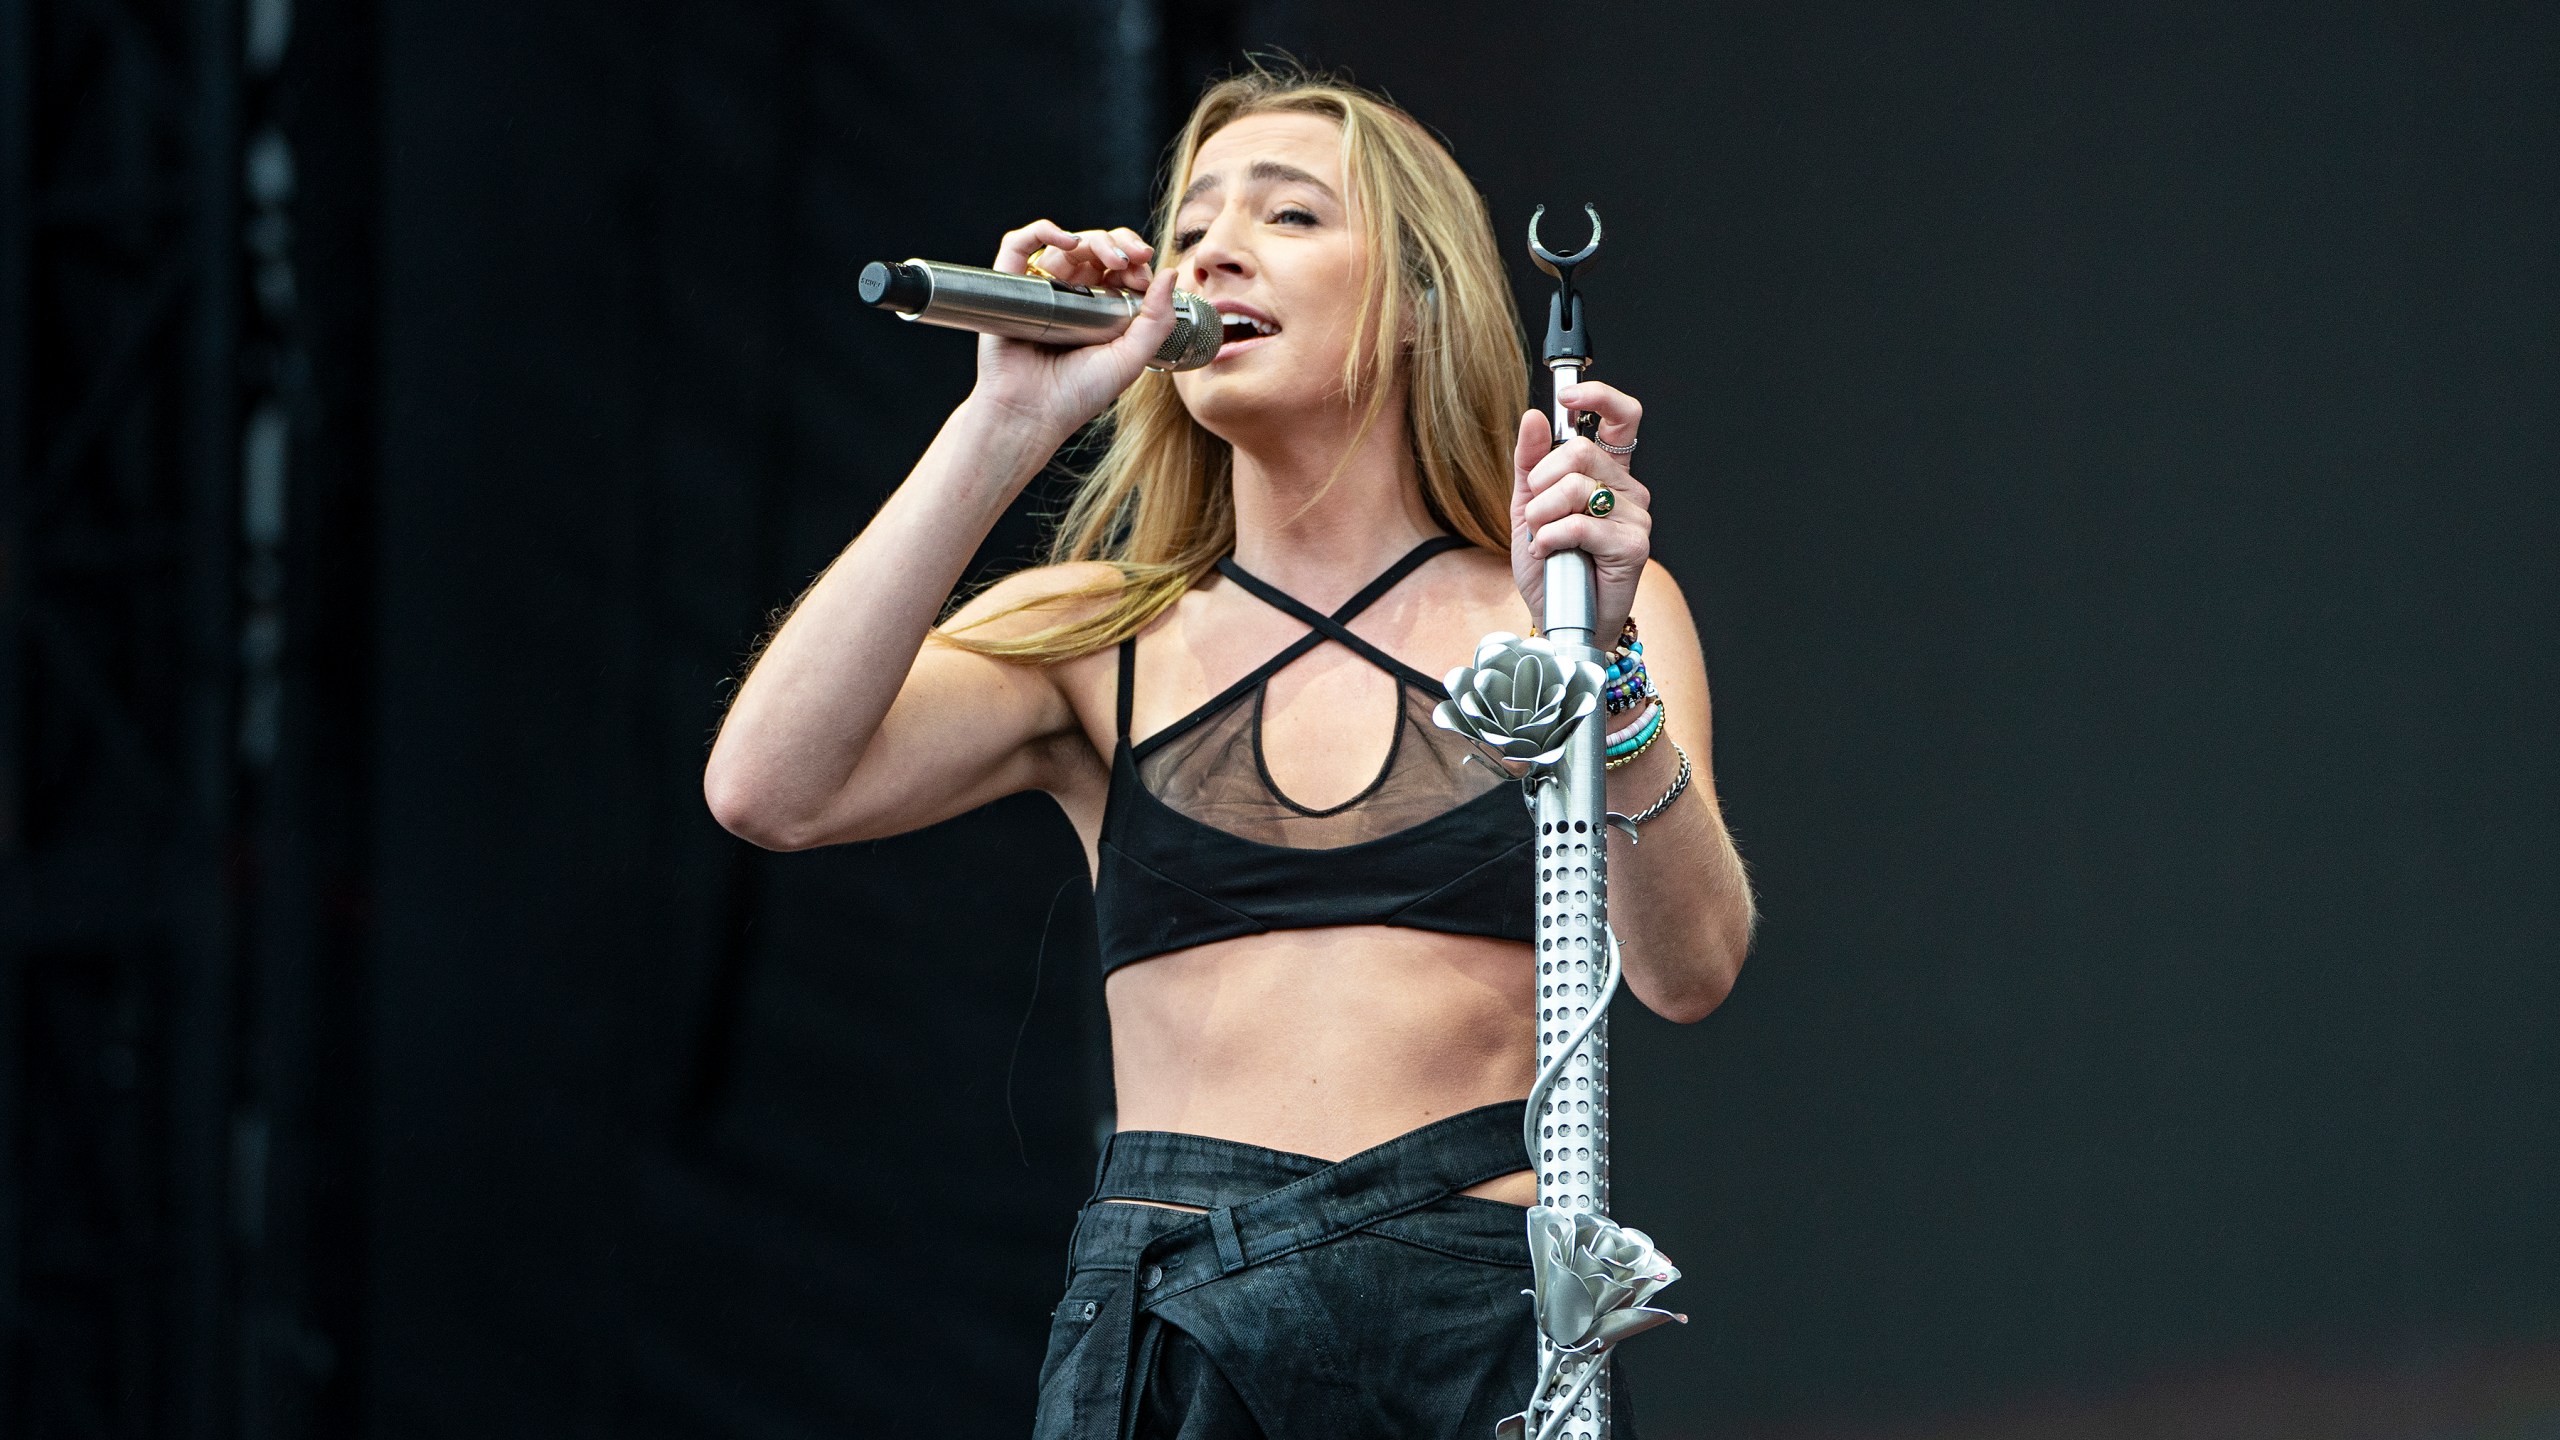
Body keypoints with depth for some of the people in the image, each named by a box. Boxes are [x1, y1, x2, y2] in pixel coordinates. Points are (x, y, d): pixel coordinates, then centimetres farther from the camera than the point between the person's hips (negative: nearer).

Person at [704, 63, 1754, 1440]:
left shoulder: (1582, 605, 9)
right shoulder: (1095, 639, 12)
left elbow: (1688, 968, -4)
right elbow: (769, 791, -5)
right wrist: (1007, 426, -4)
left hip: (1489, 1323, -1)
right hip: (1167, 1320, 1)